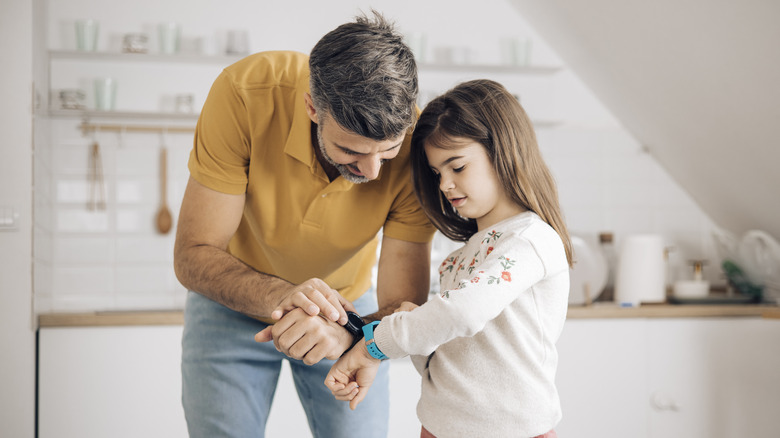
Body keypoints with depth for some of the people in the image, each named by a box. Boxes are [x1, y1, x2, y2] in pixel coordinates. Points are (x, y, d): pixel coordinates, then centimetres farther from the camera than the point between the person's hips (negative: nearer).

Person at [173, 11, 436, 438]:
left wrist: (344, 333, -50)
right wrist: (277, 296, -47)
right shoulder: (244, 94, -32)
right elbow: (192, 256, -28)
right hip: (233, 303, -1)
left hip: (347, 306, 1)